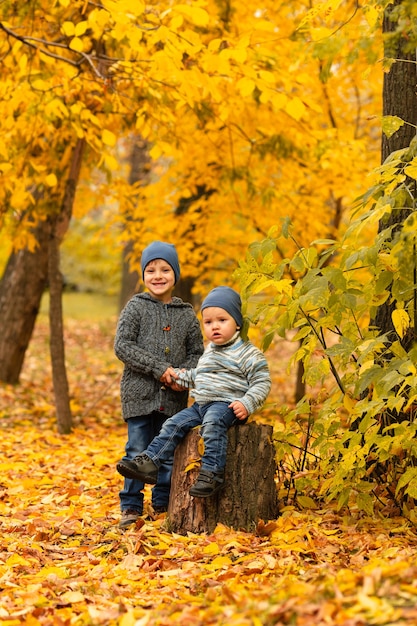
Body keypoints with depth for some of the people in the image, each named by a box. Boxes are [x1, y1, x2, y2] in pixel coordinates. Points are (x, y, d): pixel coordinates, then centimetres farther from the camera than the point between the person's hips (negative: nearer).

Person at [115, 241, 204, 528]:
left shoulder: (187, 314, 7)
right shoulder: (136, 307, -1)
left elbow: (197, 352, 12)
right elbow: (123, 346, -9)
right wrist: (160, 369, -15)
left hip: (173, 397, 3)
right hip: (140, 394, -3)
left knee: (170, 453, 9)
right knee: (138, 453, 0)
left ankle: (164, 505, 22)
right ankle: (131, 507, 11)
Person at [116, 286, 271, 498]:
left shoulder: (247, 353, -6)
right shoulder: (209, 351, 20)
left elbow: (262, 382, -10)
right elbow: (197, 376, 35)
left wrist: (247, 404, -22)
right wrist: (178, 376, 22)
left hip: (227, 404, -8)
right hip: (201, 405, 8)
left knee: (213, 423, -36)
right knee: (174, 424, -4)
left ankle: (212, 472, -40)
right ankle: (149, 462, -5)